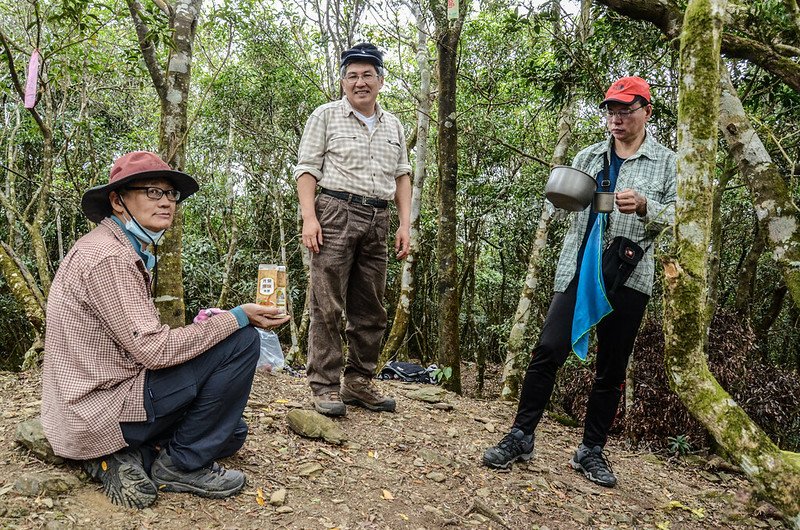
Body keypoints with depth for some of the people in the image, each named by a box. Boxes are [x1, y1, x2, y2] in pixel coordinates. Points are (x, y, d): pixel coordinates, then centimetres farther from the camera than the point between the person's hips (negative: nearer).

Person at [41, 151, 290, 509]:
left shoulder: (128, 251, 13)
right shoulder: (108, 256, -19)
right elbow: (155, 349, -24)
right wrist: (238, 317, -20)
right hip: (101, 410, -10)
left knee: (230, 430, 19)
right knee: (241, 342, -16)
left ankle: (125, 458, 6)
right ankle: (182, 464, -6)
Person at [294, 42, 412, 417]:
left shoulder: (393, 126, 19)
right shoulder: (326, 116, 6)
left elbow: (402, 176, 18)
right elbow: (306, 168, 0)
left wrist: (404, 224, 8)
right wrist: (309, 217, -12)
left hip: (377, 220, 5)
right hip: (336, 214, -5)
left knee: (370, 309, 7)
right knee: (327, 305, -6)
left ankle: (358, 383, 16)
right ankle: (325, 386, 0)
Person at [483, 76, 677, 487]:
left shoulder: (666, 163, 8)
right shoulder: (588, 157, 14)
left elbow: (677, 216, 2)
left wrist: (644, 206, -18)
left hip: (628, 278, -1)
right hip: (578, 269, 1)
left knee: (611, 368, 6)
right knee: (548, 350, -10)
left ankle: (591, 451, 18)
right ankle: (521, 436, 1)